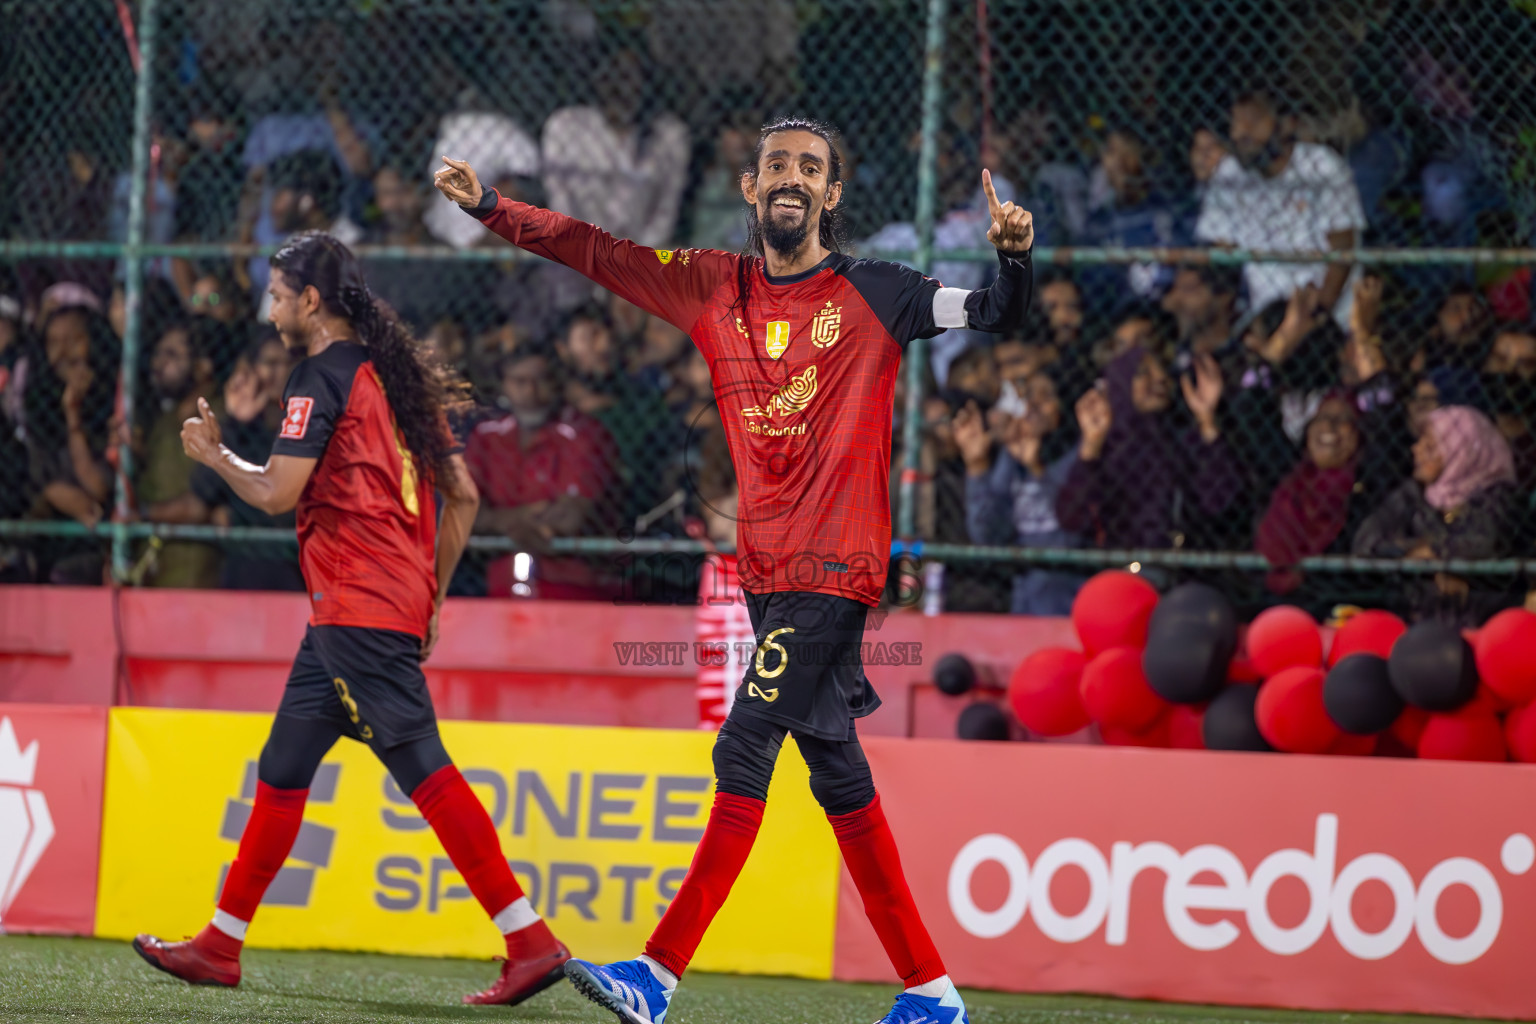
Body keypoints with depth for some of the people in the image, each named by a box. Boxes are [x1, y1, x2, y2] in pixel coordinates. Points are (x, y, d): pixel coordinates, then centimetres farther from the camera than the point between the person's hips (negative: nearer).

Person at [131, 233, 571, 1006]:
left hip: (358, 610, -10)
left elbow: (276, 492, -13)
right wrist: (430, 600, 22)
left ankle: (529, 941, -19)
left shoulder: (324, 377, -8)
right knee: (282, 769, 14)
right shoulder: (393, 376, 18)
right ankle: (219, 947, 20)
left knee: (423, 768, -14)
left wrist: (211, 453, 5)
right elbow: (462, 496, 18)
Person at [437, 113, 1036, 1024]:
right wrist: (490, 207, 7)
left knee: (746, 752, -12)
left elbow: (997, 318, -9)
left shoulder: (875, 294, -3)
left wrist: (1014, 258, -29)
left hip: (836, 563, -6)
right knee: (837, 772, 8)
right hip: (766, 566, 6)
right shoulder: (714, 287, 11)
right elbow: (594, 251, 13)